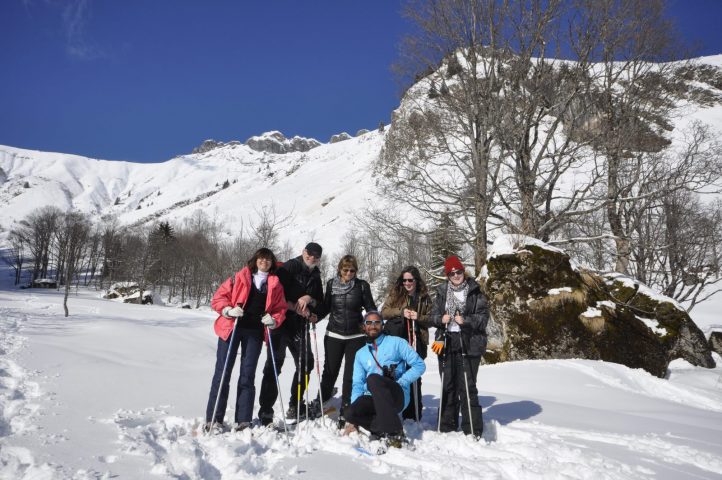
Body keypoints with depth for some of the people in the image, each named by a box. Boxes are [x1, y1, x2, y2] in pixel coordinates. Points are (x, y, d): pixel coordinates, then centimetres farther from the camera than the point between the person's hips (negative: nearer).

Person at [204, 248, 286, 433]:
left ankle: (243, 420, 9)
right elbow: (219, 296, 3)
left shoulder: (275, 285, 11)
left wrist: (274, 320, -7)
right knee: (222, 372, -2)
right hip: (232, 328, -2)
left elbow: (281, 309, 12)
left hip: (255, 332, 2)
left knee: (247, 375, 4)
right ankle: (213, 419, 3)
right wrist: (228, 310, -14)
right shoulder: (239, 277, 5)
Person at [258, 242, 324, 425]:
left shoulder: (315, 277, 13)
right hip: (281, 322, -7)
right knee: (274, 364, -8)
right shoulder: (289, 267, -5)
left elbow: (320, 303, 10)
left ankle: (295, 406, 26)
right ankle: (265, 411, -5)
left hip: (300, 325, 7)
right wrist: (296, 307, -15)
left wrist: (310, 299, -11)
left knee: (306, 363, 11)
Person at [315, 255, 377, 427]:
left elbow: (371, 308, 3)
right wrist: (315, 316, -5)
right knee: (330, 371, 9)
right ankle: (320, 401, 31)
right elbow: (326, 307, 11)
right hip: (334, 335, 1)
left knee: (351, 374, 2)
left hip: (355, 336, -1)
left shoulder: (362, 285, -2)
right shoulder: (331, 284, 2)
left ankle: (345, 412, 13)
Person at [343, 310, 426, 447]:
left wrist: (400, 383, -11)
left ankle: (394, 433, -27)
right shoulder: (360, 354, 19)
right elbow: (358, 384, 13)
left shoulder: (396, 343, 7)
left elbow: (420, 365, 2)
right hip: (373, 399, 3)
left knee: (373, 379, -34)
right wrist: (352, 421, 1)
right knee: (351, 412, -28)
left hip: (398, 396, -3)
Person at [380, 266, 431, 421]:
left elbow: (431, 319, 10)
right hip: (396, 338, -1)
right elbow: (384, 312, 3)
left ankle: (414, 414, 13)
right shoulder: (395, 294, 8)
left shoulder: (424, 298, 10)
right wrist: (401, 312, -11)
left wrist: (419, 317, -9)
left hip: (416, 340, 1)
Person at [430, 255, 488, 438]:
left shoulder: (475, 292, -1)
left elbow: (483, 317, -4)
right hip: (446, 342, 4)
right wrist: (441, 319, -9)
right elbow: (433, 315, 12)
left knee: (467, 387, -5)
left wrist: (466, 320, -19)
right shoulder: (442, 292, 9)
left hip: (469, 344, -4)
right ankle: (447, 428, 22)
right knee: (447, 386, 11)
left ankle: (473, 431, 5)